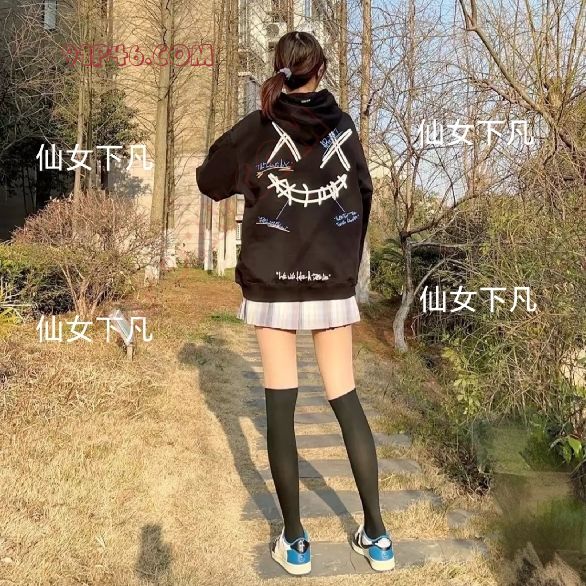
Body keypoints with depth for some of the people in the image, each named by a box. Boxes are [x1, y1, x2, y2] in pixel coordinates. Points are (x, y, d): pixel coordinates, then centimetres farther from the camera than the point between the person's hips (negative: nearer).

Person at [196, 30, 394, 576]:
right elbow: (363, 194, 11)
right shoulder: (343, 126, 3)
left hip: (272, 284, -2)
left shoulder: (257, 128, -3)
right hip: (333, 283, 2)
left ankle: (294, 540, 13)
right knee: (346, 399, 10)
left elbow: (210, 180, 8)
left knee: (280, 405, 5)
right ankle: (376, 534, 16)